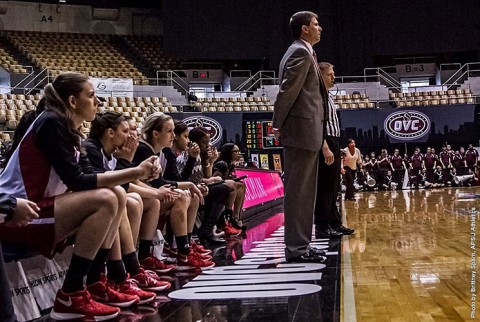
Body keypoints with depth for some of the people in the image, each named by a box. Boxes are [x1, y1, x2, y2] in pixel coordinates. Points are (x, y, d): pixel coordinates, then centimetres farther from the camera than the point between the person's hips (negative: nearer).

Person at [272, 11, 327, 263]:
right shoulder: (301, 53, -11)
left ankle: (300, 245, 18)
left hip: (306, 131, 10)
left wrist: (279, 123, 12)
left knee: (303, 192, 12)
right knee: (298, 191, -7)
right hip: (302, 130, -10)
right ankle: (296, 248, -4)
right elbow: (288, 90, -16)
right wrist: (278, 124, -11)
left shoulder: (301, 52, 20)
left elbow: (288, 90, 18)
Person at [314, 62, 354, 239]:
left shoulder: (327, 97, 19)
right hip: (326, 145, -10)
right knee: (324, 187, -7)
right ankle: (322, 227, -4)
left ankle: (334, 223, 20)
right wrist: (325, 148, -26)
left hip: (334, 143, 10)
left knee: (333, 187, 13)